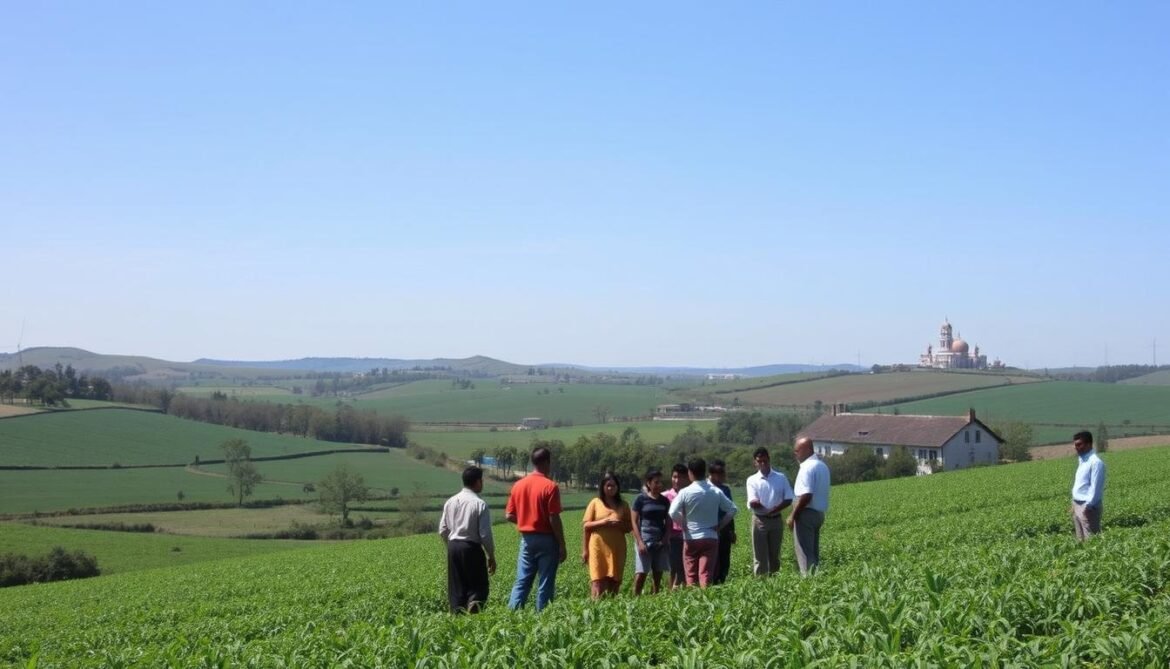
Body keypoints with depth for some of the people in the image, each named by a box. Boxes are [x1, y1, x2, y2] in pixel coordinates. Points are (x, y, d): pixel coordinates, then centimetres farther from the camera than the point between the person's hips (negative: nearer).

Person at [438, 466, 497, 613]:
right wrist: (491, 556, -2)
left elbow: (443, 530, 10)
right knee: (478, 586, 2)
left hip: (453, 547, 5)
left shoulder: (450, 502, 6)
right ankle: (474, 602, -25)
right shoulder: (480, 504, -11)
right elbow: (485, 534, -12)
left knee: (457, 588, 11)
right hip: (472, 548, -5)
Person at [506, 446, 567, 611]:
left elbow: (509, 515, 7)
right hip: (546, 539, -5)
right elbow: (554, 519, -14)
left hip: (526, 539, 5)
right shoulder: (550, 486, -12)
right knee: (545, 585, 2)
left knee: (522, 582, 7)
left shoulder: (518, 485, 5)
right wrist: (562, 545, -8)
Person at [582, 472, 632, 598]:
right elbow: (586, 525, 0)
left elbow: (629, 527, 10)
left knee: (614, 581, 1)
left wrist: (619, 524, -10)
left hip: (617, 549, 3)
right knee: (598, 581, -10)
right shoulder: (595, 503, 4)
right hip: (598, 548, -2)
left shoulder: (623, 505, 11)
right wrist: (603, 522, -14)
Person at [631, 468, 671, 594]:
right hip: (645, 540, -4)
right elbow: (634, 521, -3)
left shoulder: (664, 501, 12)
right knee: (641, 574, -10)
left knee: (658, 575, 4)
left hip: (661, 542, 5)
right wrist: (640, 542, -12)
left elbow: (668, 522, 16)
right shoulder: (641, 499, -1)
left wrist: (666, 538, -1)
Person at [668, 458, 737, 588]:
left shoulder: (685, 492, -8)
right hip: (711, 538, 2)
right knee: (706, 576, -1)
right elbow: (732, 509, 2)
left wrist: (684, 525, 0)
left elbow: (673, 513, -16)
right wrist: (720, 526, 7)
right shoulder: (716, 492, 0)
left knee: (691, 576, 7)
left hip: (691, 539, -1)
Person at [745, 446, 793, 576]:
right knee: (760, 556, -2)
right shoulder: (752, 480, 2)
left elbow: (789, 499, 0)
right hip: (760, 521, -1)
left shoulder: (781, 477, 5)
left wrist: (774, 510, -12)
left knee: (775, 555, 8)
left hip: (776, 520, 2)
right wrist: (755, 502, -30)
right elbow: (752, 503, -8)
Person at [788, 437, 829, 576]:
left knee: (804, 553, -5)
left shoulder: (807, 467, -17)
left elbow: (806, 496, -24)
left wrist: (793, 515, -16)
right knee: (814, 552, 13)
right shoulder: (822, 466, 14)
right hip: (819, 513, 10)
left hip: (807, 513, -10)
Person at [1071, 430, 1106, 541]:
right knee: (1081, 540, 13)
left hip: (1088, 507, -9)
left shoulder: (1095, 462, -14)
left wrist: (1088, 505, -22)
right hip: (1078, 505, 9)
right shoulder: (1082, 460, 15)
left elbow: (1095, 486, -19)